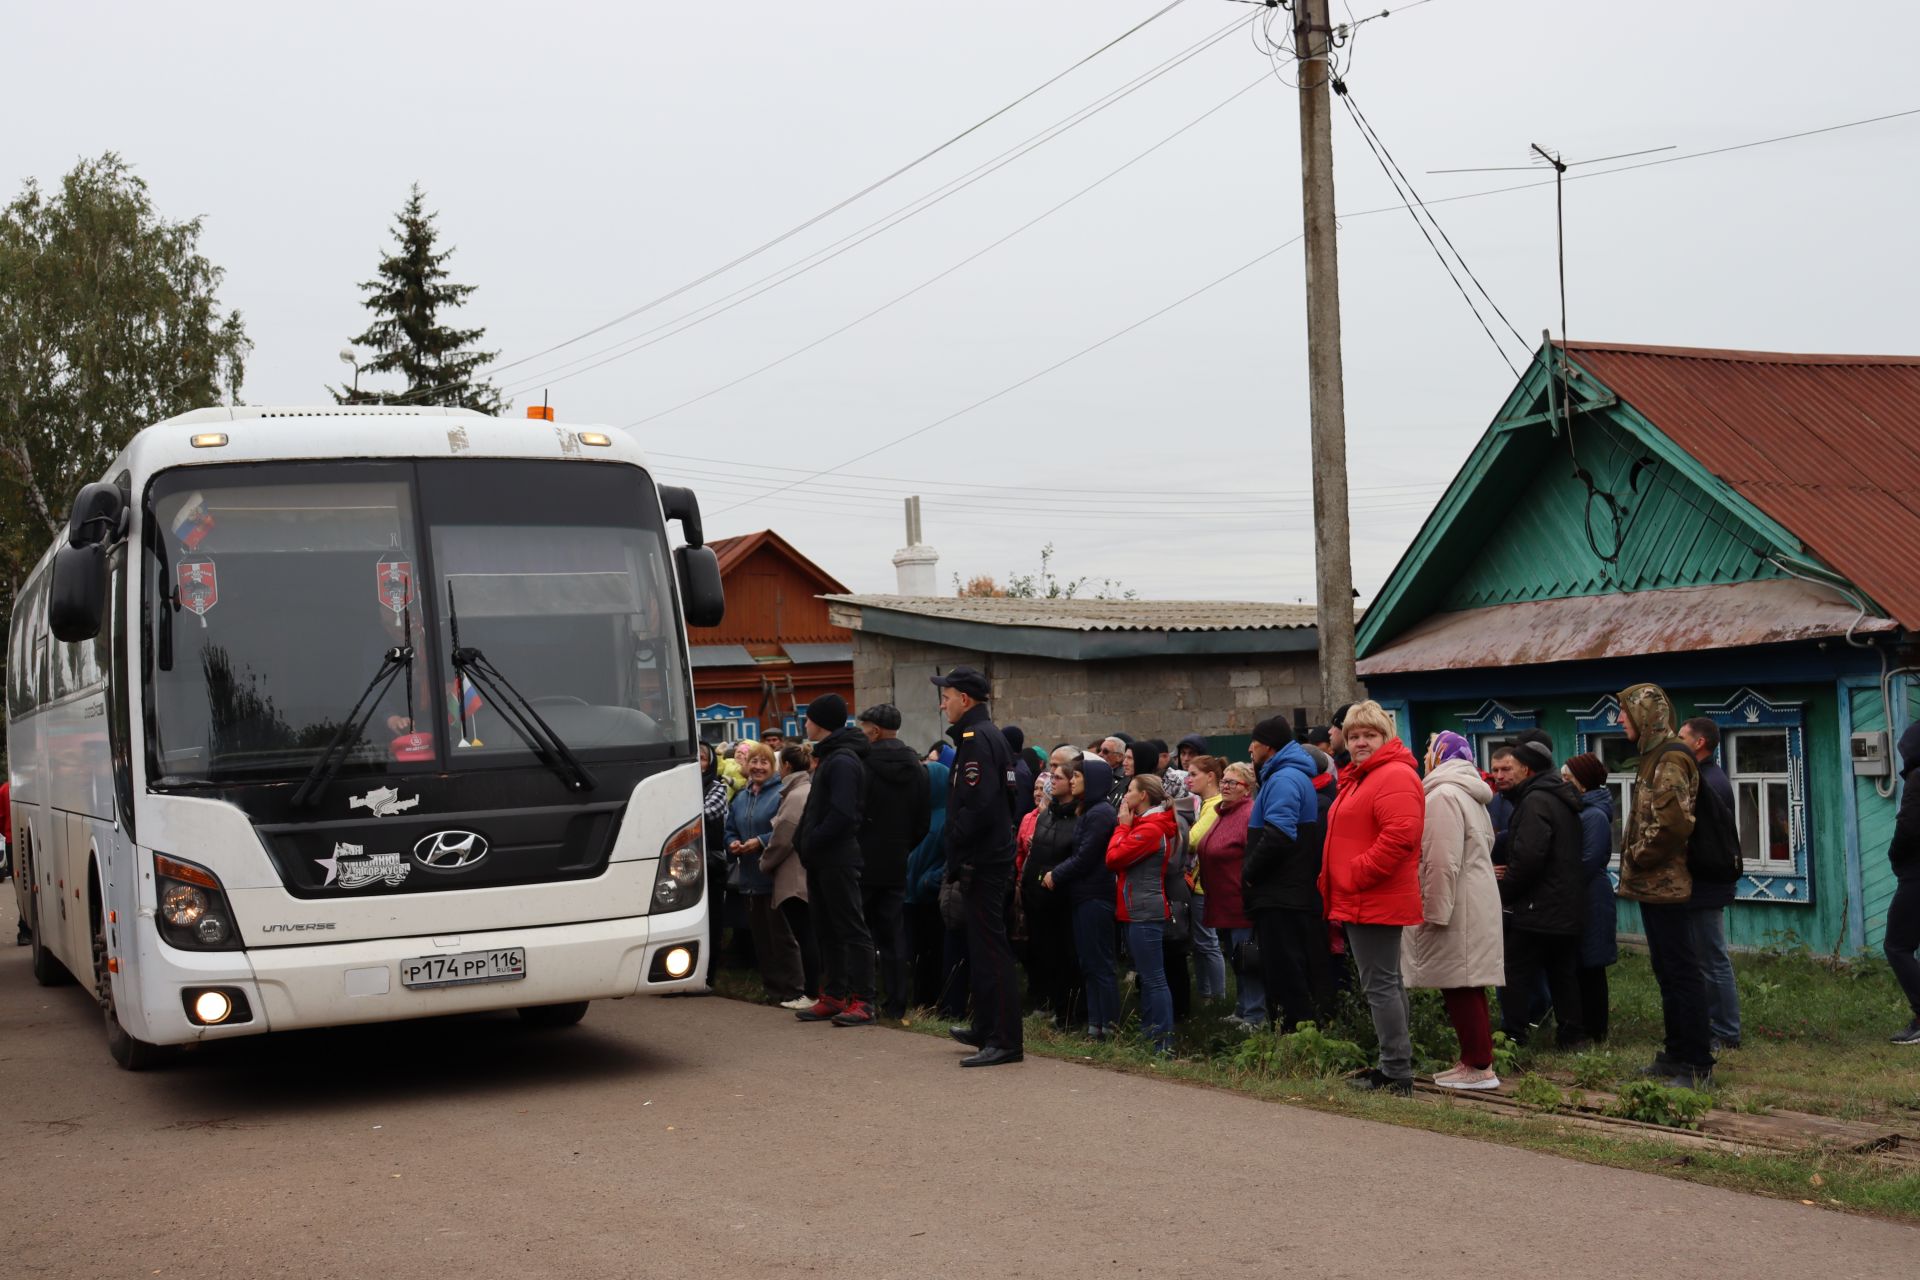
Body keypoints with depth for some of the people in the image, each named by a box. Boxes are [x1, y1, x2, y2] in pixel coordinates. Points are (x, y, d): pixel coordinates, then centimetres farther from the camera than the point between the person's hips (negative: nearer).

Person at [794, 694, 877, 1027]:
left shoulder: (843, 761, -15)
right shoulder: (828, 756, 18)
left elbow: (841, 814, -24)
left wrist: (809, 841, -16)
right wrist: (804, 841, 9)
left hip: (838, 859, -11)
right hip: (821, 859, 11)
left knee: (851, 929, -8)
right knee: (827, 930, 13)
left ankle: (862, 1002, -8)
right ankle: (833, 997, 20)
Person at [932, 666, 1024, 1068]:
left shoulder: (975, 739, -15)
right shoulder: (989, 735, 17)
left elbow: (977, 806, -25)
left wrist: (955, 854, -16)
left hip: (982, 863, -11)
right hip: (994, 856, 11)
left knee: (989, 948, -9)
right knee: (984, 946, 18)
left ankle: (1005, 1041, -8)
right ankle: (986, 1029, 29)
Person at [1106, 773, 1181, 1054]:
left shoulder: (1149, 828, -15)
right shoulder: (1151, 823, 17)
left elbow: (1113, 858, -17)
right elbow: (1117, 859, 16)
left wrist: (1123, 825, -6)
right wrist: (1126, 826, 9)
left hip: (1144, 913, -11)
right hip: (1143, 912, 11)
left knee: (1153, 979, -10)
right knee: (1148, 978, 14)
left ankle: (1163, 1041, -9)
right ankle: (1148, 1034, 20)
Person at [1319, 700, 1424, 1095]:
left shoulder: (1395, 777, -14)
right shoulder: (1359, 778, 20)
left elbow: (1400, 835, -28)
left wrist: (1356, 876, -21)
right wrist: (1337, 890, 17)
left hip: (1374, 903, -11)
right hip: (1362, 901, 11)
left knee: (1380, 985, -9)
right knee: (1387, 984, 16)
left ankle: (1397, 1073, -6)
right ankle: (1396, 1066, 24)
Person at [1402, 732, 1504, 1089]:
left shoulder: (1443, 795, -14)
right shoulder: (1471, 796, 19)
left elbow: (1442, 861, -21)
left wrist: (1434, 911, -17)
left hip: (1455, 910, -10)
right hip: (1475, 905, 10)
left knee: (1459, 988, -6)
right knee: (1467, 989, 13)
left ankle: (1479, 1066, -4)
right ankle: (1477, 1060, 18)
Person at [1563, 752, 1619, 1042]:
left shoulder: (1595, 816, -15)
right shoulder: (1577, 810, 13)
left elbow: (1588, 863, -20)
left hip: (1590, 903, -9)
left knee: (1589, 968, -1)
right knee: (1578, 967, 11)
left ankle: (1595, 1032, 6)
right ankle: (1583, 1028, 18)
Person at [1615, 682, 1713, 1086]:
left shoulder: (1670, 760, -16)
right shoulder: (1653, 756, 15)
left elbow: (1674, 823, -27)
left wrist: (1638, 857, -15)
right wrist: (1635, 858, 10)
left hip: (1665, 885, -11)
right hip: (1654, 884, 11)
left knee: (1681, 970, -6)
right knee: (1667, 970, 16)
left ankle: (1697, 1065, -3)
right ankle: (1676, 1054, 24)